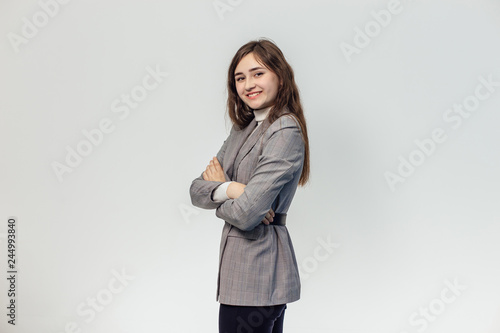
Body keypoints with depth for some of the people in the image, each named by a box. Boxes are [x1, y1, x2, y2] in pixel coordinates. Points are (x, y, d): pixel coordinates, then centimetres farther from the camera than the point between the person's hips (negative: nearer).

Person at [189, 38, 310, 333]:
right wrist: (230, 189, -14)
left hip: (256, 278, -8)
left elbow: (246, 214, -23)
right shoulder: (243, 129, 11)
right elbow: (197, 190, 6)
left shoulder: (285, 132, -16)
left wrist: (216, 188, -3)